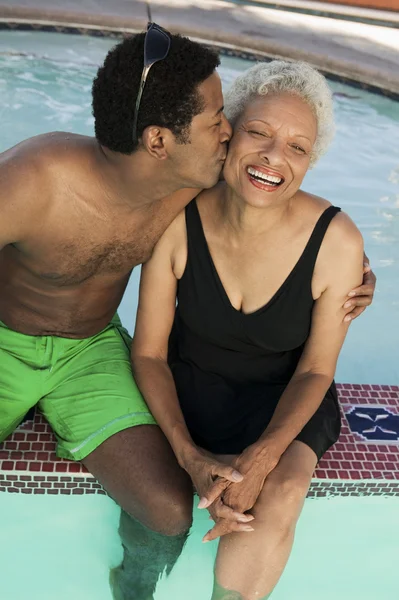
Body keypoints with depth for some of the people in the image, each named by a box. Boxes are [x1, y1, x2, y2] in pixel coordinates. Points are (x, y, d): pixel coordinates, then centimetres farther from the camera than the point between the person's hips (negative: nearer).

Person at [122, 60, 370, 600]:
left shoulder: (337, 242, -23)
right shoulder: (178, 222, -21)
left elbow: (315, 370, -10)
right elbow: (149, 352, -11)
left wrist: (263, 455, -25)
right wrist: (189, 455, -23)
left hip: (283, 396, 0)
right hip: (188, 381, 1)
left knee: (281, 493, -26)